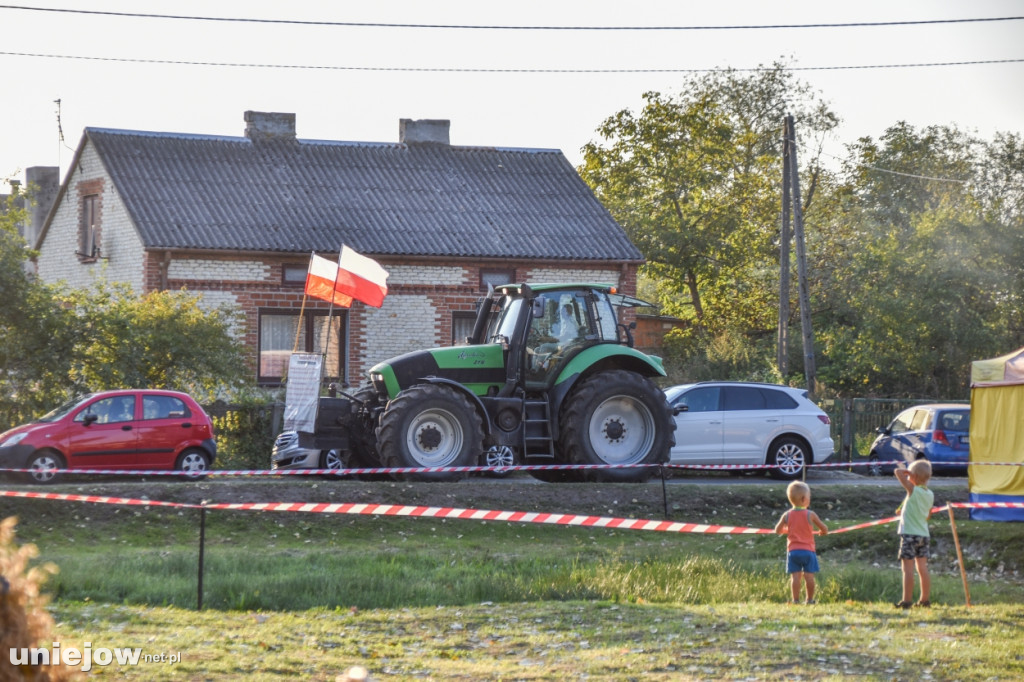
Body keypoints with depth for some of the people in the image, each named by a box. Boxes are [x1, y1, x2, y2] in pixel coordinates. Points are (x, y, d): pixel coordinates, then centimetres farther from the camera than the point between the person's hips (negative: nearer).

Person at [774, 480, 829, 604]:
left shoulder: (787, 515, 0)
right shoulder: (810, 515, -6)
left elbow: (777, 530, 8)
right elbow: (824, 528, 1)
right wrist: (823, 532, 25)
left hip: (793, 550, 2)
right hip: (808, 550, -2)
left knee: (795, 576, 1)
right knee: (809, 575, 4)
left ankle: (796, 599, -1)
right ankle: (810, 599, 8)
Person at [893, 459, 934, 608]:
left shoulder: (913, 490, -13)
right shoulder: (930, 495, 7)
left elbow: (898, 472, -17)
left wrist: (905, 470, 2)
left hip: (909, 534, -7)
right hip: (924, 534, 7)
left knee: (907, 568, -5)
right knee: (922, 568, 12)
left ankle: (907, 600, -6)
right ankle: (925, 599, 15)